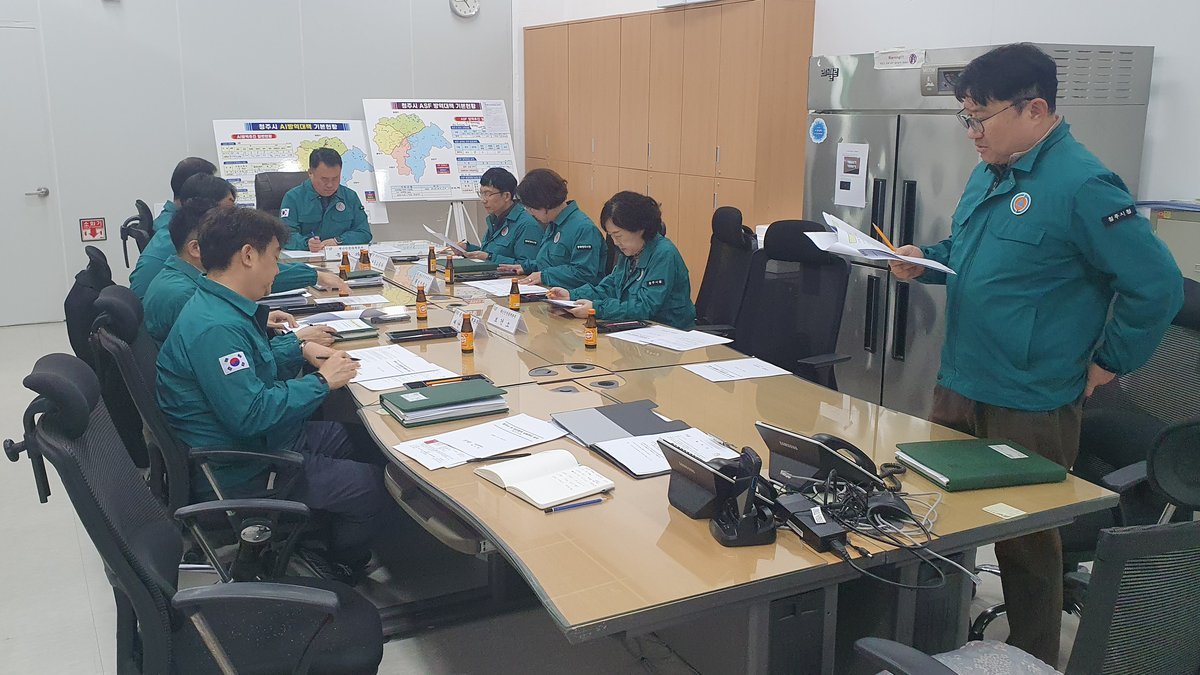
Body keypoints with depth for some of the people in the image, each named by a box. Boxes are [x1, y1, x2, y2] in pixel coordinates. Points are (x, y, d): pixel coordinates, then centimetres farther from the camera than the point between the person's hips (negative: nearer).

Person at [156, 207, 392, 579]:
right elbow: (251, 415, -32)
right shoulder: (215, 328, -28)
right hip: (240, 474, -11)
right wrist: (321, 381, -21)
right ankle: (341, 570, 19)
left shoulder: (218, 306, 6)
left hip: (259, 438, 11)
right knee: (374, 486, -10)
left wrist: (301, 349, 8)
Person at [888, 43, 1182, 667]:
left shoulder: (1081, 185, -19)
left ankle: (1034, 660, 27)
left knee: (1025, 544, 7)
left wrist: (1108, 362, -11)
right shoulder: (989, 172, 8)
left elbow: (1159, 285, -19)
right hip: (957, 385, 8)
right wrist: (923, 261, 5)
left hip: (1028, 406, -8)